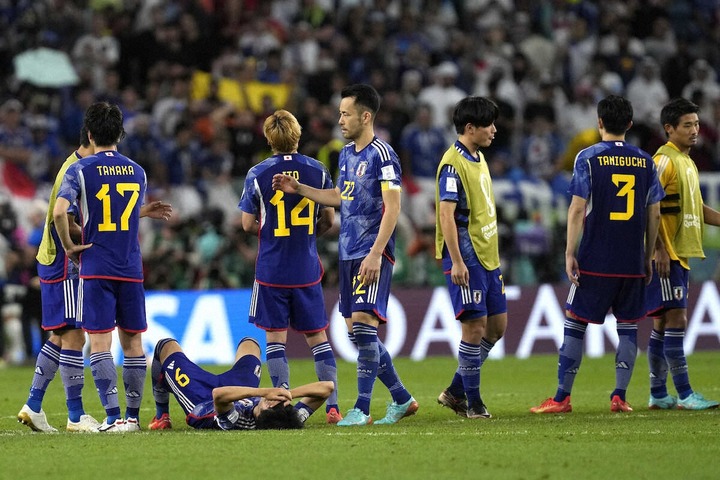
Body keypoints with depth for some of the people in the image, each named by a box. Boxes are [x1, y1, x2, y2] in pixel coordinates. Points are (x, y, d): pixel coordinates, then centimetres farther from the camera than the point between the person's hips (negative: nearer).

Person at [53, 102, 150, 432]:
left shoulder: (81, 170, -6)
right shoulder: (137, 172, 9)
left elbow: (59, 211, -20)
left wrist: (69, 246, -7)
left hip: (96, 268, -4)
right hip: (131, 268, 4)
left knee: (99, 344, -3)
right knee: (132, 343, 10)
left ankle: (113, 417, -10)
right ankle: (132, 415, 13)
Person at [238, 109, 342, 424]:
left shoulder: (257, 174, -7)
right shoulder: (317, 171, 0)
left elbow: (248, 224, -3)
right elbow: (329, 219, 5)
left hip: (271, 270, -2)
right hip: (307, 269, 2)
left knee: (275, 338, 3)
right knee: (317, 337, 9)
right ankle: (333, 406, 5)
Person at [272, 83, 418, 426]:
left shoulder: (382, 155, -12)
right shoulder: (346, 154, 14)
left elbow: (392, 208, -17)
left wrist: (375, 254, -22)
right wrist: (298, 189, 21)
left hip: (372, 254, -9)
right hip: (348, 253, 9)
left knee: (364, 324, -15)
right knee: (355, 331, 8)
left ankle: (362, 409, -13)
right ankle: (402, 399, 19)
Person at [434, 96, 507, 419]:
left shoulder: (478, 158, 14)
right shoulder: (453, 164, -15)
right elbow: (446, 214, -20)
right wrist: (456, 261, -24)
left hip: (487, 256, 10)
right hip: (466, 258, -10)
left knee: (497, 325, 10)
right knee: (475, 325, -7)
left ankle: (456, 391, 19)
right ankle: (472, 401, 3)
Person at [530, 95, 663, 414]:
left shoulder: (588, 158, -4)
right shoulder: (645, 162, 7)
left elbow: (577, 209, -9)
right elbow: (654, 214, 8)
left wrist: (570, 253, -5)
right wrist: (648, 257, 17)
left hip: (594, 261, -3)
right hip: (632, 263, 3)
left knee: (574, 324, 3)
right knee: (628, 327, 9)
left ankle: (562, 398, 2)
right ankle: (619, 397, 3)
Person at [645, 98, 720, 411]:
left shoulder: (687, 162, 18)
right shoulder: (665, 160, -12)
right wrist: (660, 249, -23)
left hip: (680, 255, 10)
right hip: (666, 256, -10)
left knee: (662, 324, 11)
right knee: (676, 320, -10)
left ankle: (658, 395, 14)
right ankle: (684, 395, -11)